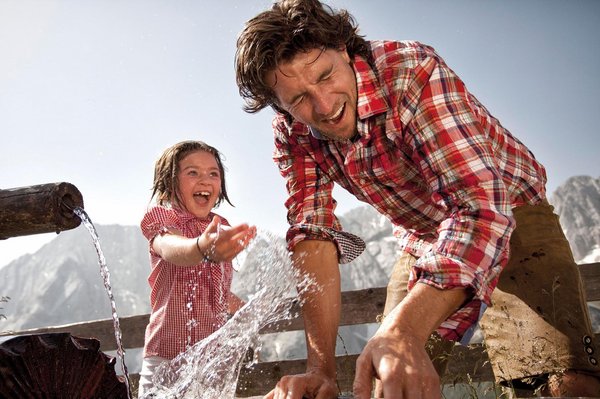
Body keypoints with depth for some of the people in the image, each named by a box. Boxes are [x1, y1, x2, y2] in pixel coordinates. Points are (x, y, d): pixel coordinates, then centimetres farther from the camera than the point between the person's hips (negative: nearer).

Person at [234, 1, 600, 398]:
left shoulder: (413, 71, -31)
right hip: (422, 241, 4)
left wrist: (403, 328, -56)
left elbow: (480, 206, -41)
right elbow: (313, 235, -20)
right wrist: (321, 367, -32)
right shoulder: (292, 135, -14)